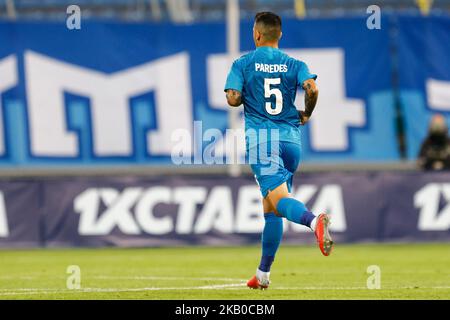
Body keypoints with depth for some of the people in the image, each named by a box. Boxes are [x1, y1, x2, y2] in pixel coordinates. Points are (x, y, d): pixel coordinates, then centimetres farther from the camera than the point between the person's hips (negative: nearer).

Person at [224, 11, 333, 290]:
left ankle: (314, 221, -52)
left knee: (279, 199, -19)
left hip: (261, 137, -4)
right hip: (291, 138, 4)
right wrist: (306, 115, 9)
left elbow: (233, 98, -7)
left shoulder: (243, 64, 4)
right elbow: (312, 89, -9)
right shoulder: (294, 64, 9)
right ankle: (263, 274, 18)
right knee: (270, 209, 14)